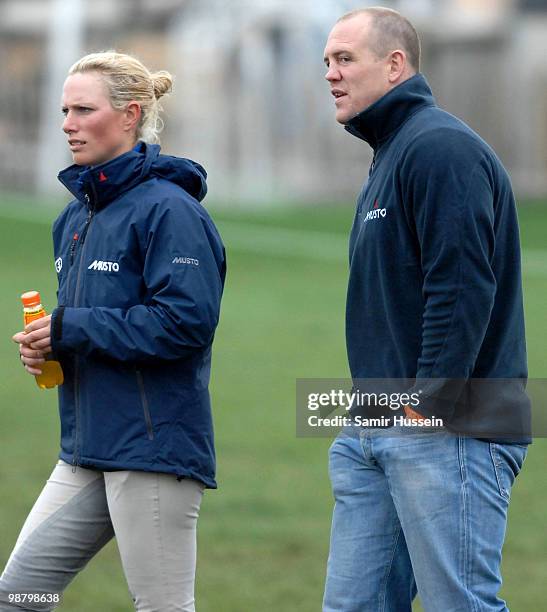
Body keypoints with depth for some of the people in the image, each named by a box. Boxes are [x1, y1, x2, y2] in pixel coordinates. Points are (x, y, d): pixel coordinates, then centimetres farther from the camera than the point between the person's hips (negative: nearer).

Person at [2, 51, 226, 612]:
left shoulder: (169, 209, -12)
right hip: (86, 450, 9)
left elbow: (187, 319, -21)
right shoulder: (75, 217, 15)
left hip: (156, 447, -9)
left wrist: (71, 330, -16)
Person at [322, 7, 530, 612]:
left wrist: (427, 405, -20)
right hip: (374, 436, 10)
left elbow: (463, 289, -20)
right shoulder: (388, 157, 21)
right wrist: (374, 409, 17)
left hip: (446, 432, -10)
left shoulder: (441, 148, -12)